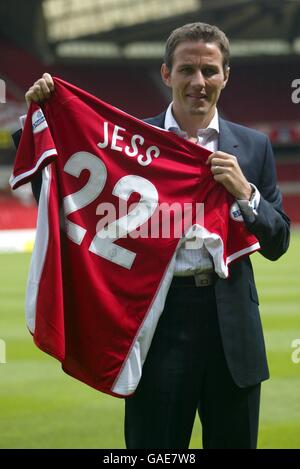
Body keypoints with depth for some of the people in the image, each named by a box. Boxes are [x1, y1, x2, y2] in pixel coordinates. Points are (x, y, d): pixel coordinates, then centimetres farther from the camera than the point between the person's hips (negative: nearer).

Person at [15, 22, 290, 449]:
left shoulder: (252, 146, 10)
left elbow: (277, 244, 9)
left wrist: (245, 193, -10)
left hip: (230, 326, 2)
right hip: (157, 320, -2)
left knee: (234, 442, 9)